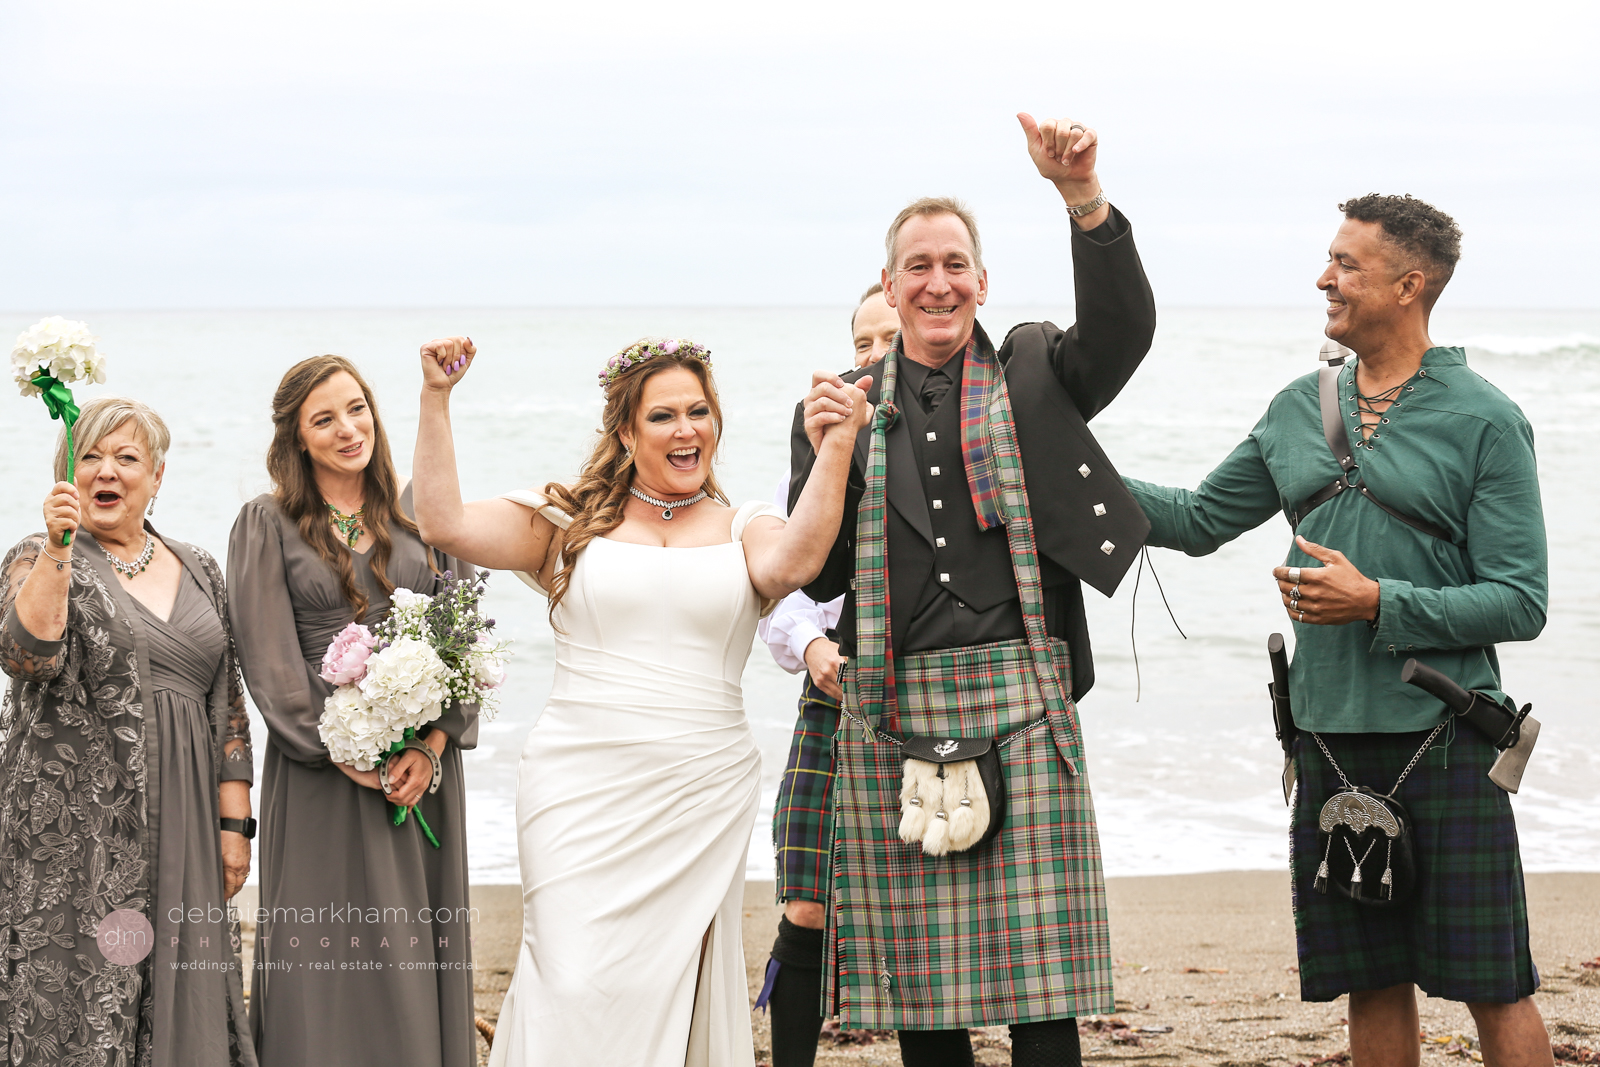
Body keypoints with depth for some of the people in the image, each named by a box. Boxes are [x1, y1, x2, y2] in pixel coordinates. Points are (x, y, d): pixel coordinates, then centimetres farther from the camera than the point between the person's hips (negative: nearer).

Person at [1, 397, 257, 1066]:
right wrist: (58, 548, -24)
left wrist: (234, 822, 7)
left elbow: (228, 705, 14)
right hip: (80, 826, -4)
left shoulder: (199, 572, 14)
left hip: (182, 828, 4)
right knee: (85, 1004, -5)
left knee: (184, 1003, 3)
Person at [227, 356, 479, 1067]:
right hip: (322, 769, -2)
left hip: (426, 766, 3)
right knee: (331, 952, -3)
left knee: (421, 949, 4)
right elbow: (270, 663, -4)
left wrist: (432, 746, -8)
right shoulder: (268, 526, 2)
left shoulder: (421, 514, 10)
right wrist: (352, 759, -12)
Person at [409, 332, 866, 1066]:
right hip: (579, 792, -1)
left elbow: (793, 561, -14)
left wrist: (836, 447, -23)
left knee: (666, 984, 2)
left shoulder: (744, 529, 9)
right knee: (576, 984, -8)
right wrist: (436, 399, -6)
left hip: (702, 798, 1)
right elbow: (445, 523, 0)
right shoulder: (570, 521, 9)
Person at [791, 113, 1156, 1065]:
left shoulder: (1033, 374, 10)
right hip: (893, 710, 2)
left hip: (1019, 698, -2)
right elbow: (820, 579, 8)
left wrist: (1083, 195, -26)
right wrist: (823, 455, -7)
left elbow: (1123, 327, -12)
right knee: (916, 982, 5)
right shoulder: (845, 408, 13)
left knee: (1040, 983, -3)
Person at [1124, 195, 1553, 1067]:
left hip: (1443, 735, -5)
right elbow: (1200, 521, 19)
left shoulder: (1484, 421, -6)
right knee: (1371, 985, 10)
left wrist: (1379, 603, -16)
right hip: (1329, 738, 5)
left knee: (1494, 989, -1)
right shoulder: (1298, 412, 11)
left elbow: (1521, 603, -9)